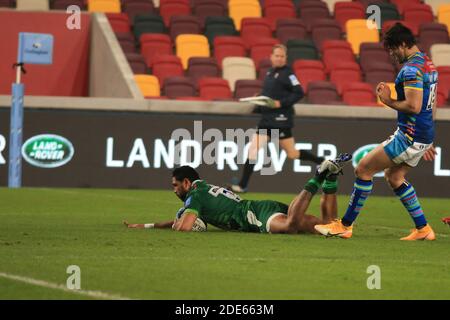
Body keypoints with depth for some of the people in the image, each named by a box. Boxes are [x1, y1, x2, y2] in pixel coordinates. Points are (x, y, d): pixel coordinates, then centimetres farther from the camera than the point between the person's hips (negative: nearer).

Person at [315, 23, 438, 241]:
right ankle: (423, 229, 20)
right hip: (424, 137, 10)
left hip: (410, 137, -10)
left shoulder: (411, 69, -19)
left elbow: (414, 106, -29)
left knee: (363, 169, -2)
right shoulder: (428, 65, 13)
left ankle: (345, 225, 4)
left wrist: (388, 101, -12)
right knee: (394, 177, 23)